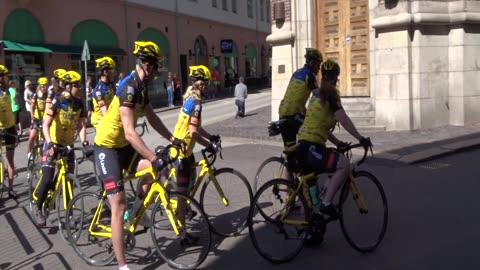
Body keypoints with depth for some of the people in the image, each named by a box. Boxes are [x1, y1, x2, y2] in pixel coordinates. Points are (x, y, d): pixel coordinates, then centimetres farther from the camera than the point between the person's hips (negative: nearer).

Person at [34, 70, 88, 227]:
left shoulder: (79, 104, -4)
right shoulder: (57, 102, -18)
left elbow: (81, 126, -3)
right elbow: (45, 125, -21)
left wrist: (84, 141, -21)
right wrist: (50, 144, -34)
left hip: (68, 144, 5)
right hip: (53, 143, -4)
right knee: (47, 178, -12)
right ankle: (38, 209, 7)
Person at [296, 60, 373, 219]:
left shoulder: (317, 93, 19)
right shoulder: (330, 93, -7)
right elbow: (344, 119, -15)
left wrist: (338, 143, 25)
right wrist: (361, 139, -9)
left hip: (304, 147, 10)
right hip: (310, 148, -10)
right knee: (344, 164, -19)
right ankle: (326, 203, -19)